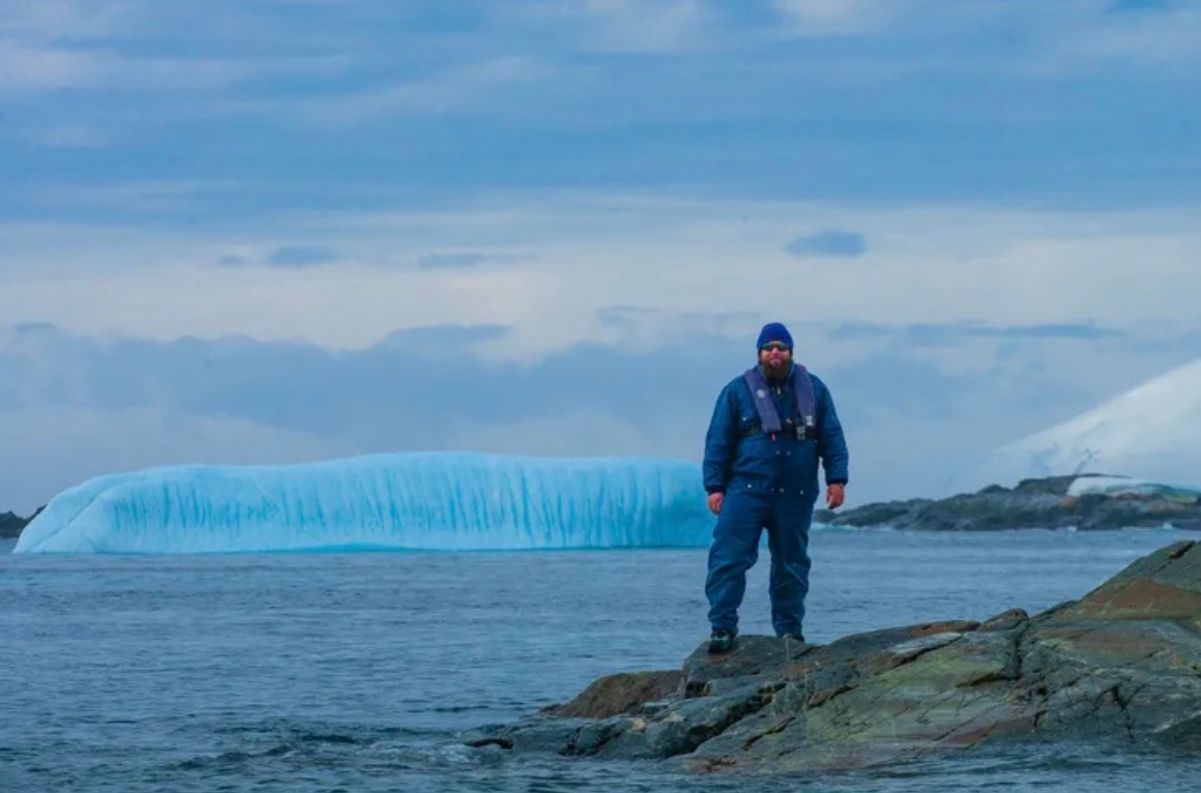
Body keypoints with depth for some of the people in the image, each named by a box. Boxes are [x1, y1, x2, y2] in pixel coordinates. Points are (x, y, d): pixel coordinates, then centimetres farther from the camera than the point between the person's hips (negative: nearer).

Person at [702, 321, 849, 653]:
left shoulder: (812, 389, 9)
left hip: (795, 495, 2)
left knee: (792, 562, 8)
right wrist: (715, 486, -2)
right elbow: (718, 442, 4)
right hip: (746, 489, -2)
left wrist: (836, 478, 0)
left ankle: (790, 629, 17)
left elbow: (832, 437, 10)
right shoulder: (738, 391, 4)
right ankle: (722, 627, -12)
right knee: (729, 556, -13)